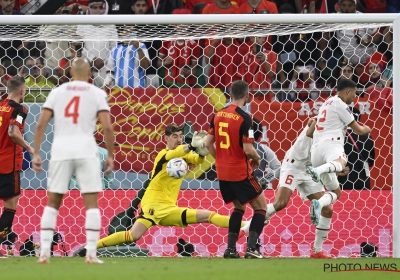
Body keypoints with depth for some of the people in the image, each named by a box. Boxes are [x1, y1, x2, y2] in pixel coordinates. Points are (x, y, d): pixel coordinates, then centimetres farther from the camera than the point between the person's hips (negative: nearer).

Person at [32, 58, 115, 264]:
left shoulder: (57, 92, 11)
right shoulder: (97, 94, 6)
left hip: (60, 149, 2)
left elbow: (40, 125, 4)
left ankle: (44, 252, 6)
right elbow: (107, 127, -4)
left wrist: (36, 153, 8)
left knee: (52, 203, 11)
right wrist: (110, 155, 5)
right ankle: (91, 253, -5)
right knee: (91, 203, 3)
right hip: (86, 150, -2)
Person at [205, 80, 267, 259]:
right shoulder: (244, 118, -17)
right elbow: (248, 149, -20)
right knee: (260, 207, 6)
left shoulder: (218, 115, 3)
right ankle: (251, 248, -5)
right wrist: (256, 159, 0)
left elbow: (208, 143, 9)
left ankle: (230, 248, 15)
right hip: (240, 172, -7)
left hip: (222, 172, 7)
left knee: (239, 207, 23)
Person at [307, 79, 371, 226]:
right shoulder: (341, 105, 3)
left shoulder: (327, 103, 30)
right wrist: (366, 129, 30)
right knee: (340, 163, -40)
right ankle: (318, 171, -70)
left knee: (335, 192, 11)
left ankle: (317, 203, -19)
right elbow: (358, 130, 6)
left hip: (316, 148, 9)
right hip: (330, 143, -9)